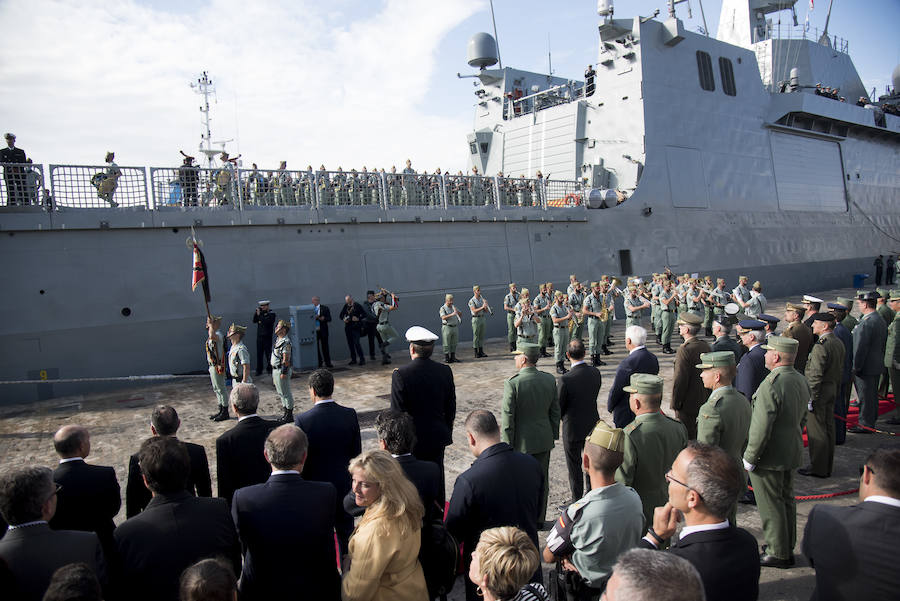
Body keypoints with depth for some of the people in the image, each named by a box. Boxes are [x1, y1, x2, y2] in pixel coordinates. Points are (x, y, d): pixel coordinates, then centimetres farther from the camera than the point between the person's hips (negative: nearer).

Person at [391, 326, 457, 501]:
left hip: (412, 440, -4)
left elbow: (397, 412, -14)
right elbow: (451, 407, 3)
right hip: (438, 437, 4)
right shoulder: (445, 371, -5)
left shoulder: (400, 375, -17)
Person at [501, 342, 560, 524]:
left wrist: (507, 446, -7)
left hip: (522, 441, -5)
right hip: (544, 440, 5)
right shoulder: (550, 380, -3)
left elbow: (508, 418, -16)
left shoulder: (512, 383, -19)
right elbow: (555, 411, 5)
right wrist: (553, 435, 17)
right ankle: (539, 519, 29)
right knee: (542, 480, 16)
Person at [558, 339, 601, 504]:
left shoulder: (565, 380, -27)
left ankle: (577, 501, 24)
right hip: (592, 424, 6)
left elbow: (558, 408, -16)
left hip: (573, 428, -5)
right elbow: (593, 395, 4)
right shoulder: (595, 372, -10)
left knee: (574, 466, 11)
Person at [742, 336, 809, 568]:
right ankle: (787, 548, 34)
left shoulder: (771, 385, -26)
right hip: (792, 453, 9)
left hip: (769, 455, -9)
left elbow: (762, 427, -25)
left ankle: (777, 553, 17)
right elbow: (802, 418, 14)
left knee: (771, 505, 5)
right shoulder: (801, 380, 3)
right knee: (786, 500, 20)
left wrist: (749, 457, -16)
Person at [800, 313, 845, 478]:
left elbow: (815, 376, -22)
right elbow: (840, 370, 16)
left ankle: (818, 468, 8)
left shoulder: (821, 346, -22)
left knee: (816, 431, 0)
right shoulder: (839, 343, 9)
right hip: (832, 390, 10)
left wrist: (809, 398, -18)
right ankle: (827, 466, 26)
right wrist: (836, 390, 22)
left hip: (819, 391, -10)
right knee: (828, 428, 16)